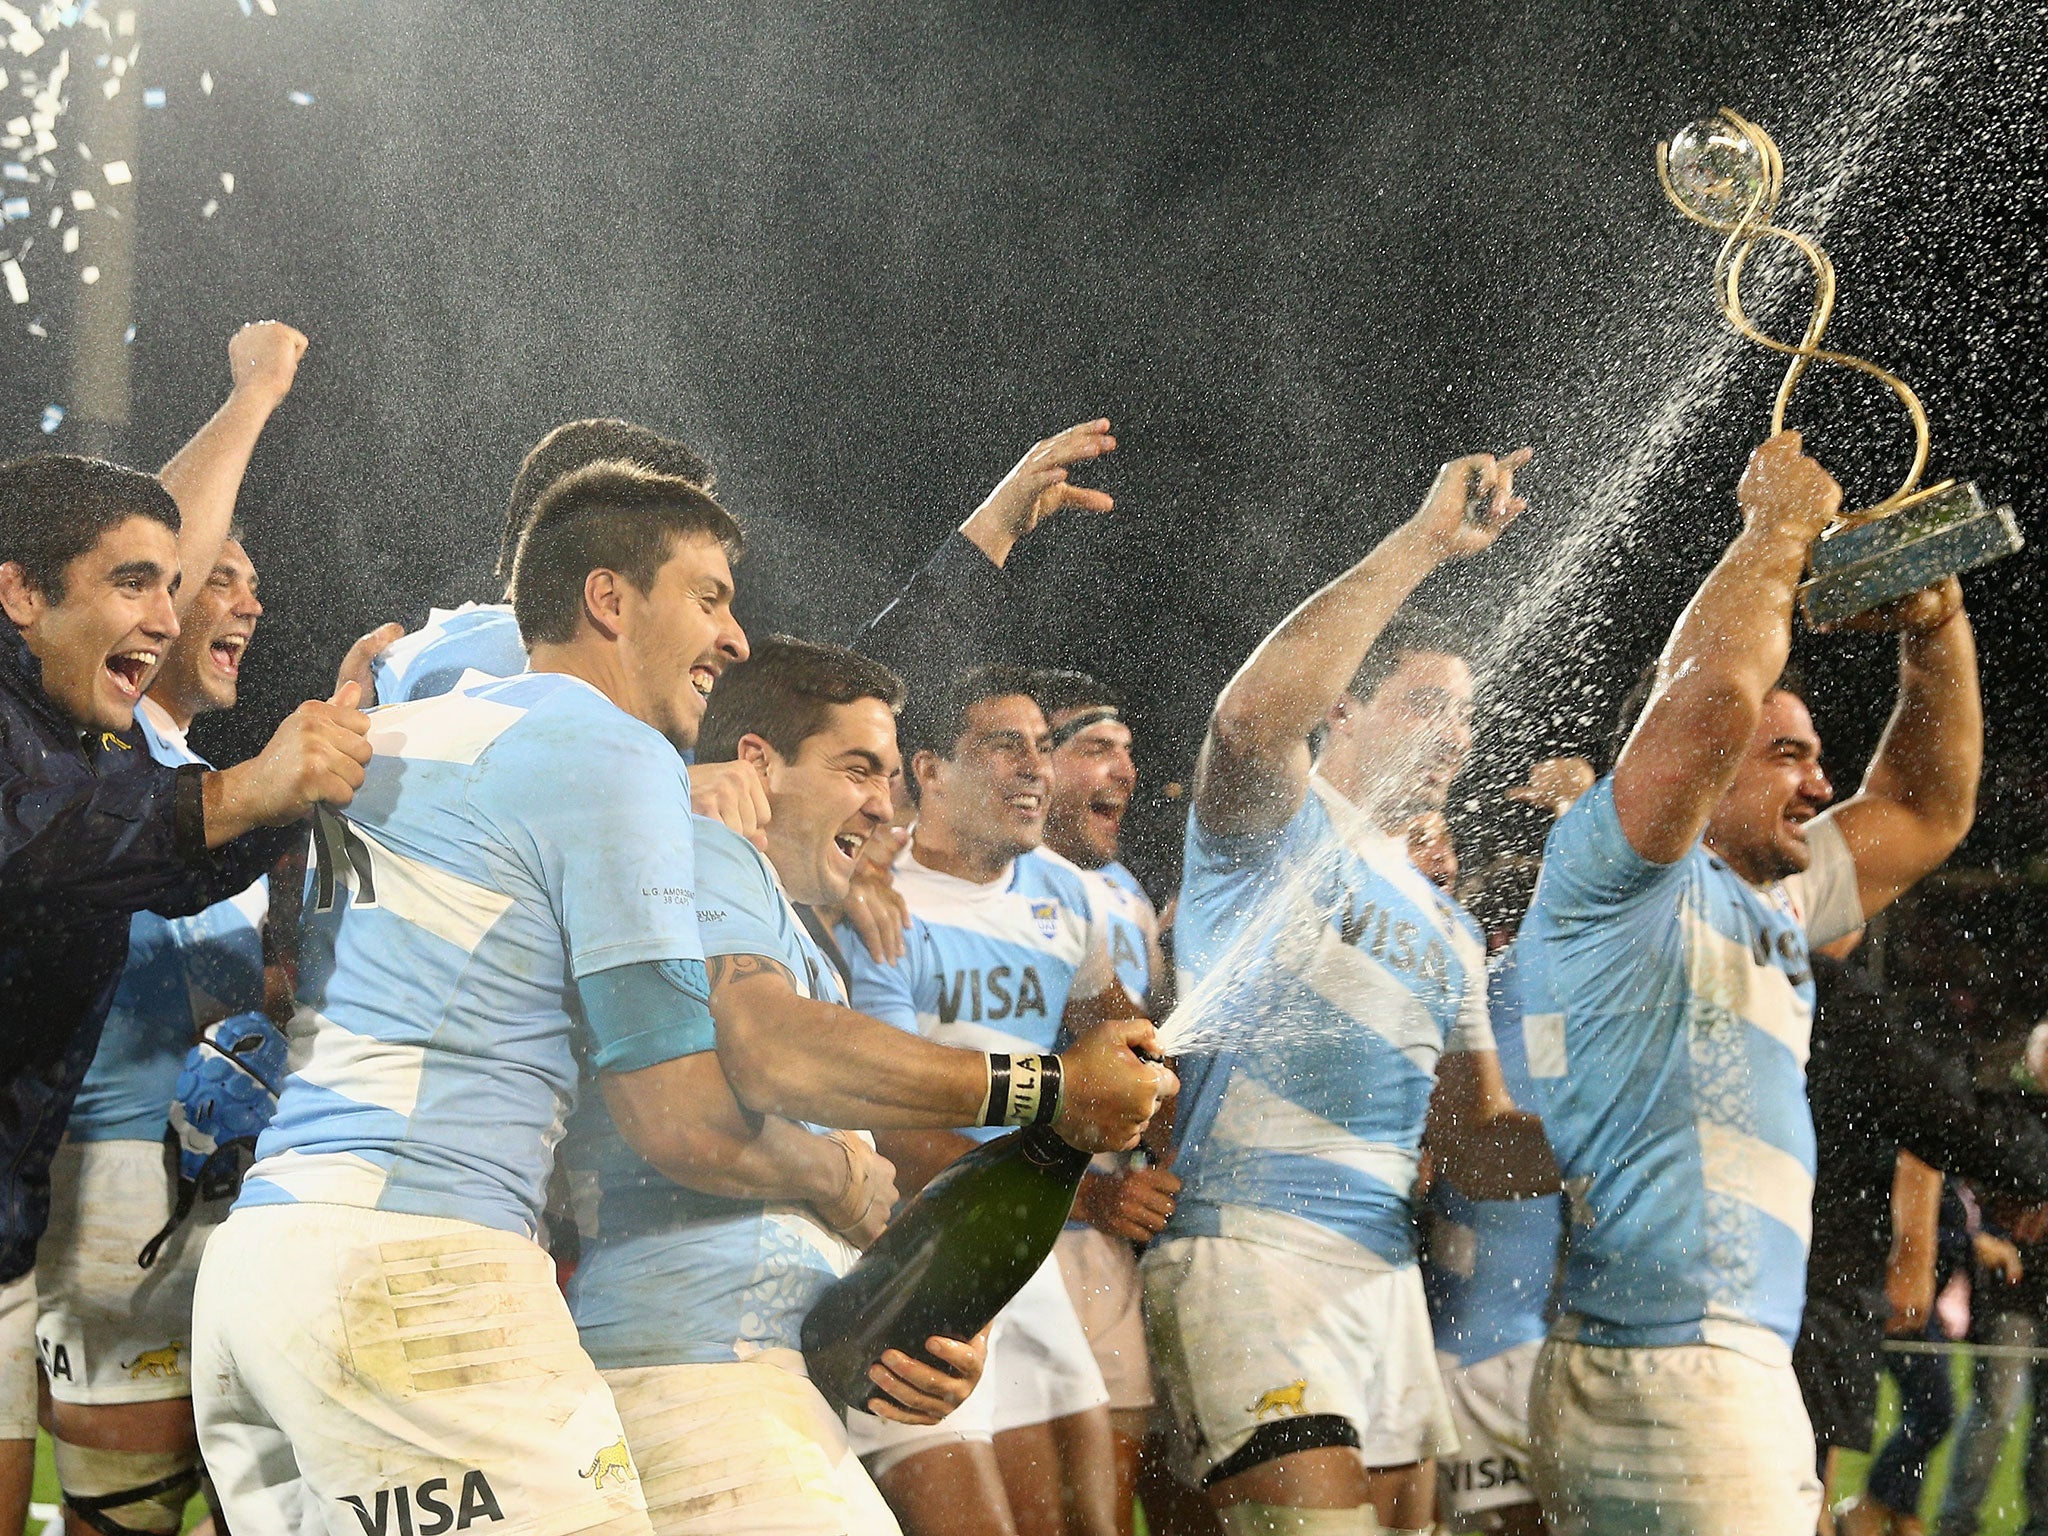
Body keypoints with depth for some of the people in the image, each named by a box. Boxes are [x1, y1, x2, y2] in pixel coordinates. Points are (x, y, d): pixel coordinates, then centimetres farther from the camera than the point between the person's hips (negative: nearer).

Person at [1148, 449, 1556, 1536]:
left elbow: (1475, 1141, 21)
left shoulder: (1447, 932, 25)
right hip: (1247, 1253, -8)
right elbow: (1257, 709, -23)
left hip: (1385, 1274, 8)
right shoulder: (1276, 825, 2)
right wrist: (1425, 542, -20)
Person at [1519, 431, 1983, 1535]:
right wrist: (1779, 520, -3)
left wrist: (1935, 626, 18)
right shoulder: (1615, 881, -4)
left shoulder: (1773, 908, 23)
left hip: (1736, 1363, 9)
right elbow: (1710, 693, -19)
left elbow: (1925, 811, 31)